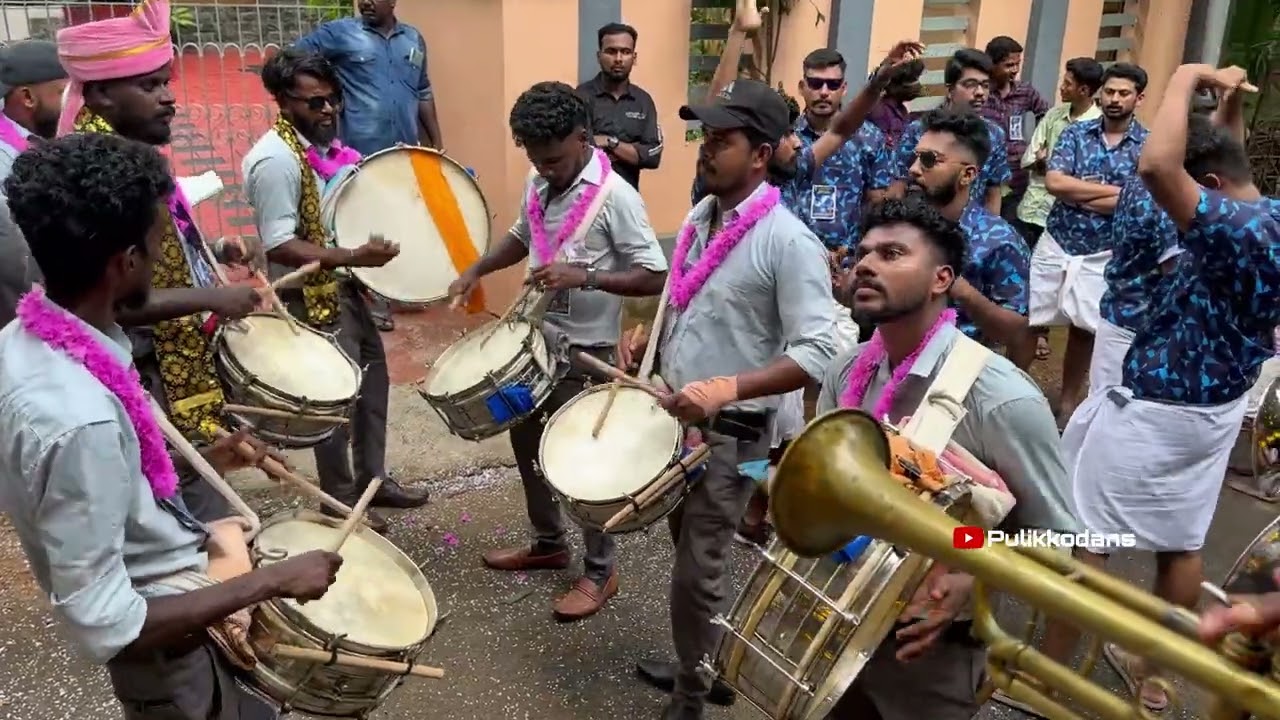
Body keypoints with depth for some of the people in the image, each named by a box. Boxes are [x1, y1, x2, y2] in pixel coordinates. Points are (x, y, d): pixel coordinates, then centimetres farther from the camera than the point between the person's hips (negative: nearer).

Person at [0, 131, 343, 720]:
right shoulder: (79, 419, -36)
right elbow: (102, 627, -31)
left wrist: (197, 464, 7)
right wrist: (274, 579, -27)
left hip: (162, 573, 8)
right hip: (170, 647, -8)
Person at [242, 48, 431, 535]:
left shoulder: (322, 141, 5)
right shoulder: (275, 160, -23)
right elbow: (278, 246, -27)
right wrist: (355, 257, -33)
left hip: (345, 285, 9)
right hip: (311, 297, -9)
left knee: (373, 377, 19)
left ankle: (372, 479, 36)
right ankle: (339, 501, 22)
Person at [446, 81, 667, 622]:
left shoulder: (615, 196, -20)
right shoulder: (538, 185, 3)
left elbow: (655, 277, -21)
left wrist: (583, 276, -30)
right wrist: (475, 271, 5)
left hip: (585, 352, -8)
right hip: (534, 338, 8)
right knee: (528, 443, 19)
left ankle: (600, 570, 21)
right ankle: (549, 542, 39)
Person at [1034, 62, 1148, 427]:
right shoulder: (1075, 132, 0)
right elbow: (1053, 182, -14)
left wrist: (1076, 194, -13)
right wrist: (1113, 191, -15)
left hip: (1103, 254, 0)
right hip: (1056, 243, 1)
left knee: (1083, 330, 11)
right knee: (1028, 321, 3)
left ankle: (1068, 402, 27)